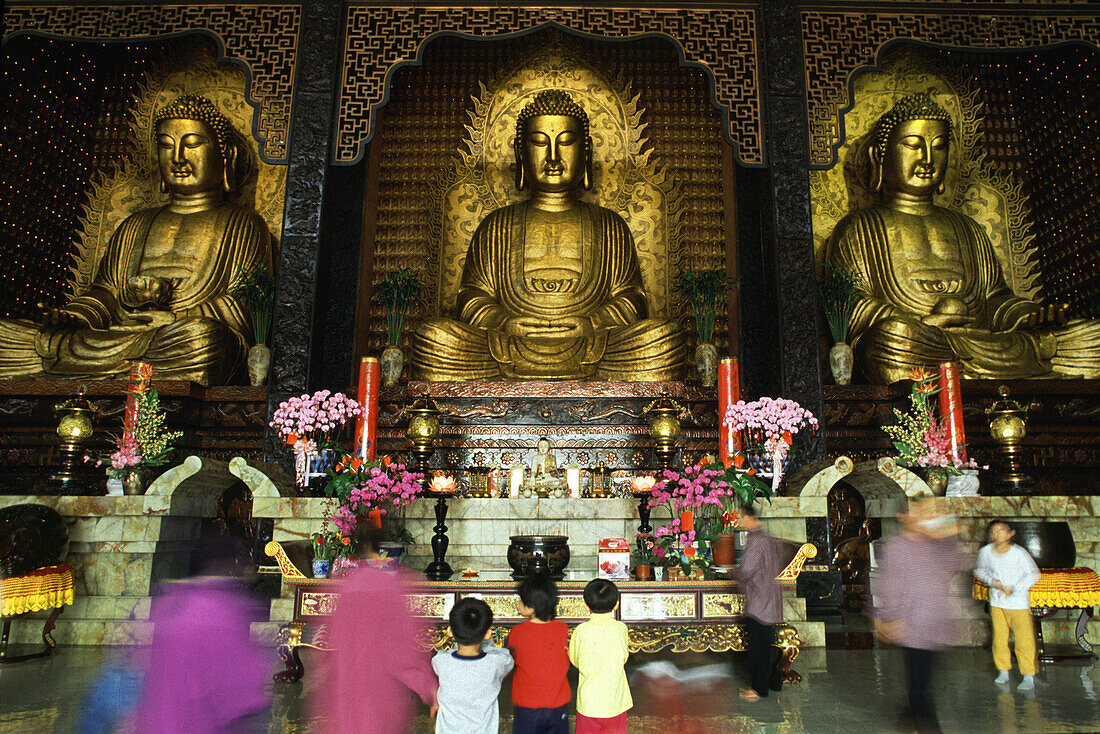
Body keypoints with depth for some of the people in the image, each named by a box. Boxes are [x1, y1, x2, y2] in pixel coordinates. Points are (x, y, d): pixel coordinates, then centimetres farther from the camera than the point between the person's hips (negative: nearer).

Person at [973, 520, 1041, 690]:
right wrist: (991, 581, -7)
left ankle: (1029, 676, 9)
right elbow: (979, 571, 11)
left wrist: (1014, 589, -12)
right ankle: (1003, 671, 24)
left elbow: (1033, 574, -7)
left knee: (1024, 639, -1)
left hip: (1018, 602, -3)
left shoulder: (1019, 553, -12)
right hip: (996, 601, 3)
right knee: (999, 637, 10)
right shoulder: (985, 552, -4)